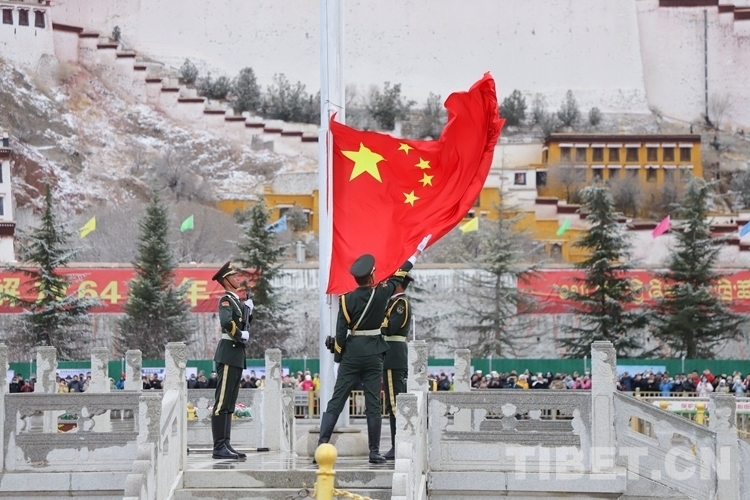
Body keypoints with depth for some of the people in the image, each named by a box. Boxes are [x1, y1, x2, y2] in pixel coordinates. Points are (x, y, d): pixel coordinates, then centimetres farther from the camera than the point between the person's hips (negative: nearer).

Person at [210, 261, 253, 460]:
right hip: (229, 353, -10)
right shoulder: (226, 300, -9)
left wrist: (248, 309, 7)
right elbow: (226, 321, -28)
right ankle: (219, 447, -11)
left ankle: (225, 445, 14)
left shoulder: (236, 300, 20)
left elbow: (244, 323, 20)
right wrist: (240, 336, -15)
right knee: (222, 402, -9)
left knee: (229, 404, 11)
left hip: (237, 355, 10)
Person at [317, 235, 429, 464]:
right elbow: (398, 276, 12)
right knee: (373, 405, 2)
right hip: (373, 355, 0)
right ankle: (374, 452, 3)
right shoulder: (380, 294, -3)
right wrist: (415, 255, 26)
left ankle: (322, 445, -6)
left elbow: (341, 331, -4)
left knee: (336, 401, 2)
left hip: (351, 353, 0)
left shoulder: (347, 299, -4)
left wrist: (338, 357, 4)